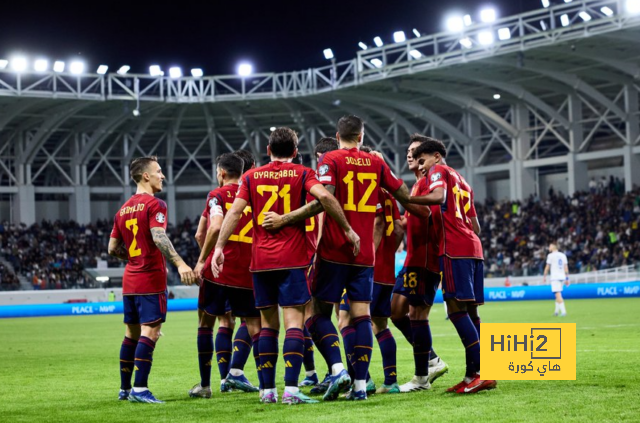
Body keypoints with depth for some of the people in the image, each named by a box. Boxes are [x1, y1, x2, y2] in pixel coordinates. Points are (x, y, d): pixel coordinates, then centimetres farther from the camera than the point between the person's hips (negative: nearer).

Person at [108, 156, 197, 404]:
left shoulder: (124, 209, 14)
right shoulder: (154, 204, -9)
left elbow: (113, 248, 16)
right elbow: (158, 237, -24)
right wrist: (179, 263, -31)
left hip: (130, 280, 8)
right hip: (151, 279, -8)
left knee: (132, 333, 14)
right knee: (150, 331, -8)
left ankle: (125, 389, 19)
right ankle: (139, 390, -13)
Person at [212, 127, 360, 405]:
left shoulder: (251, 177, 10)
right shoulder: (302, 174, 3)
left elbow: (235, 211, 0)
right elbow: (323, 196, -15)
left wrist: (219, 247, -1)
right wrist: (348, 229, -9)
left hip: (261, 260, 3)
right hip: (292, 258, -3)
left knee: (268, 323, 11)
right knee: (294, 321, -5)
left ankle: (267, 389, 11)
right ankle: (291, 389, -17)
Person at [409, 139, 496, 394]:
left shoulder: (439, 170, 4)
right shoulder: (462, 182, 28)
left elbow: (438, 196, -18)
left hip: (454, 248, -9)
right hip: (473, 246, 9)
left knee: (456, 307, -12)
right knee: (469, 310, 8)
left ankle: (482, 372, -19)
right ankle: (473, 375, 6)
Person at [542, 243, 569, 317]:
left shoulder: (550, 255, -4)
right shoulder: (563, 255, 12)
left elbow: (547, 267, -3)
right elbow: (566, 267, 10)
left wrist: (544, 276, 6)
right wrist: (567, 278, 12)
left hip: (555, 277, -6)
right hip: (562, 277, 6)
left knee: (558, 294, -11)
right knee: (558, 295, 18)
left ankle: (563, 311, -22)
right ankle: (557, 311, 24)